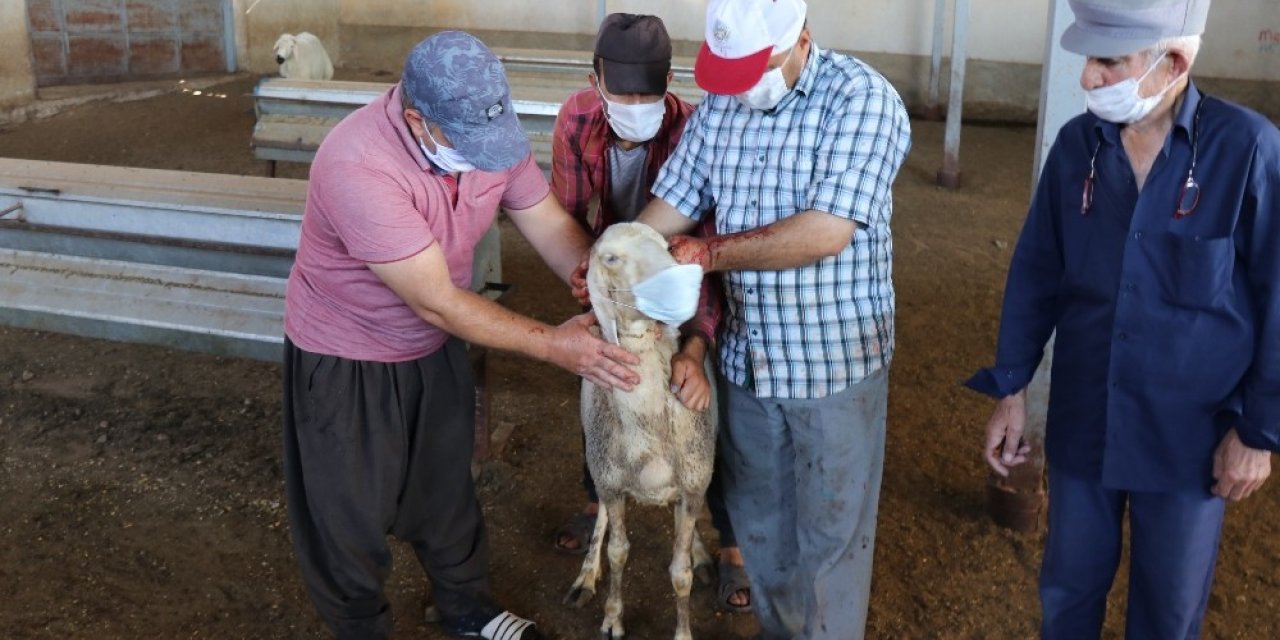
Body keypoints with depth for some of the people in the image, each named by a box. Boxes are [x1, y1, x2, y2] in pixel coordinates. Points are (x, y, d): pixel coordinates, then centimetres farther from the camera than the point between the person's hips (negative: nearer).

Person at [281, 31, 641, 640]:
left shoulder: (487, 133, -16)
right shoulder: (357, 166, -37)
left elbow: (552, 228, -8)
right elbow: (438, 302, -33)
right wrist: (550, 344, -29)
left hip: (435, 346, 6)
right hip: (345, 358, -5)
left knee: (446, 485, 22)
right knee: (350, 510, 12)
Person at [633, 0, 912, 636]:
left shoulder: (861, 98, -18)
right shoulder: (718, 104, 1)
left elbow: (825, 232, -26)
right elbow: (671, 204, 2)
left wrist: (710, 254, -17)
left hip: (836, 357, -5)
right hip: (747, 353, 6)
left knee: (830, 529, 11)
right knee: (757, 513, 21)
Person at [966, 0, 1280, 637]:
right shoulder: (1076, 143, -6)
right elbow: (1034, 275, 3)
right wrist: (1010, 389, 4)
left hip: (1190, 435, -2)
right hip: (1081, 422, 3)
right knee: (1068, 588, 19)